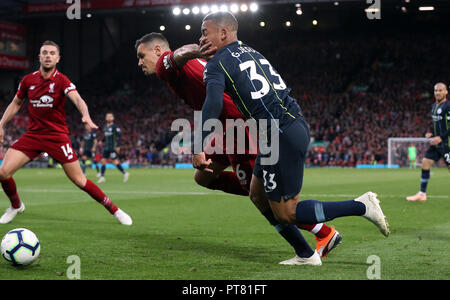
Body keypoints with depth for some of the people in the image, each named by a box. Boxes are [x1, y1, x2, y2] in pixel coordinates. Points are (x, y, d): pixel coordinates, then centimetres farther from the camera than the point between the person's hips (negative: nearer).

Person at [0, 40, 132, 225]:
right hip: (32, 134, 3)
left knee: (79, 180, -5)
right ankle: (16, 205, 19)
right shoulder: (28, 80, 3)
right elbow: (16, 104, 17)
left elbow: (77, 99, -26)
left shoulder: (61, 80, -9)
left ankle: (114, 210, 10)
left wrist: (86, 115, -46)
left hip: (57, 136, -3)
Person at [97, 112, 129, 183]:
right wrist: (102, 141, 10)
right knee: (103, 161, 1)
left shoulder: (115, 127, -9)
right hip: (106, 148, 7)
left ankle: (125, 173, 6)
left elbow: (120, 136, -11)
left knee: (115, 162, -8)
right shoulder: (105, 127, 12)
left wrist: (118, 146, -16)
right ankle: (102, 177, 5)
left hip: (113, 148, -7)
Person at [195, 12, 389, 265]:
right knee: (258, 194, 19)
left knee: (286, 213, 0)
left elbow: (213, 104, -19)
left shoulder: (218, 63, -3)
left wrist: (200, 147, -22)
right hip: (297, 124, 9)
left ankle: (361, 206, -3)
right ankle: (305, 255, 20)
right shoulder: (251, 52, 22)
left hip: (281, 135, -9)